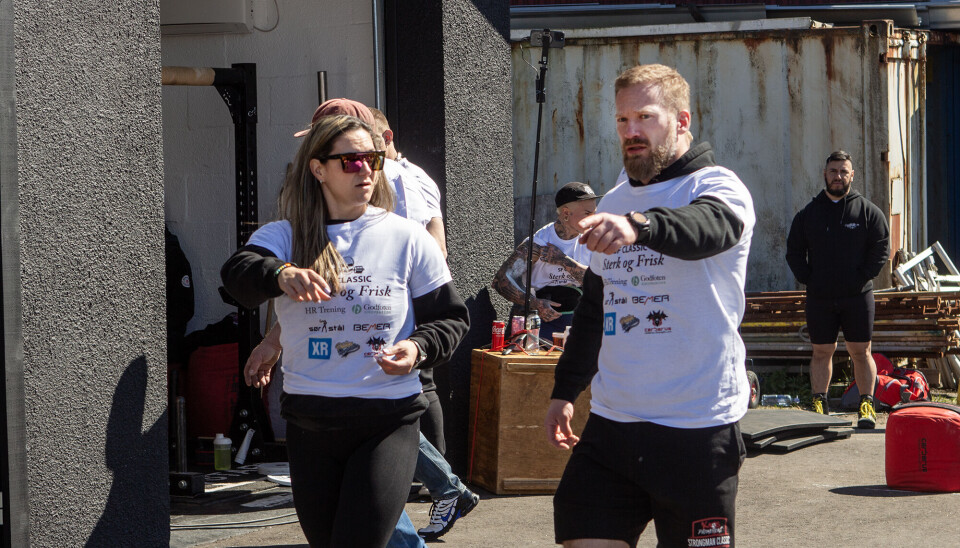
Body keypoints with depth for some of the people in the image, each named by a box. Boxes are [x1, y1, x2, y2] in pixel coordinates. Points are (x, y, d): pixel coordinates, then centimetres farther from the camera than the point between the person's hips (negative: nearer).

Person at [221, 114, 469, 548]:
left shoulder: (408, 239, 1)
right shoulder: (286, 236, 1)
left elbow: (451, 317, 6)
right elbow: (237, 275, -19)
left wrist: (418, 349, -15)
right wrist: (280, 274, -42)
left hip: (388, 420, -2)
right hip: (310, 423, 3)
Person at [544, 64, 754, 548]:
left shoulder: (717, 188, -5)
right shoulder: (613, 204, 17)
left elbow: (707, 227, -31)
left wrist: (639, 226, -51)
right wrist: (564, 390, 24)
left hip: (697, 429, -6)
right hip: (610, 424, 6)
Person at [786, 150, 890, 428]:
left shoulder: (867, 211, 3)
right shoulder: (809, 213, 8)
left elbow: (881, 247, 1)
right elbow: (794, 250, 10)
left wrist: (864, 277, -7)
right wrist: (807, 278, -2)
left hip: (857, 295, -2)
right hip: (819, 298, 2)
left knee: (861, 352, 0)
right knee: (822, 352, 6)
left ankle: (866, 405, 4)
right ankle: (819, 404, 11)